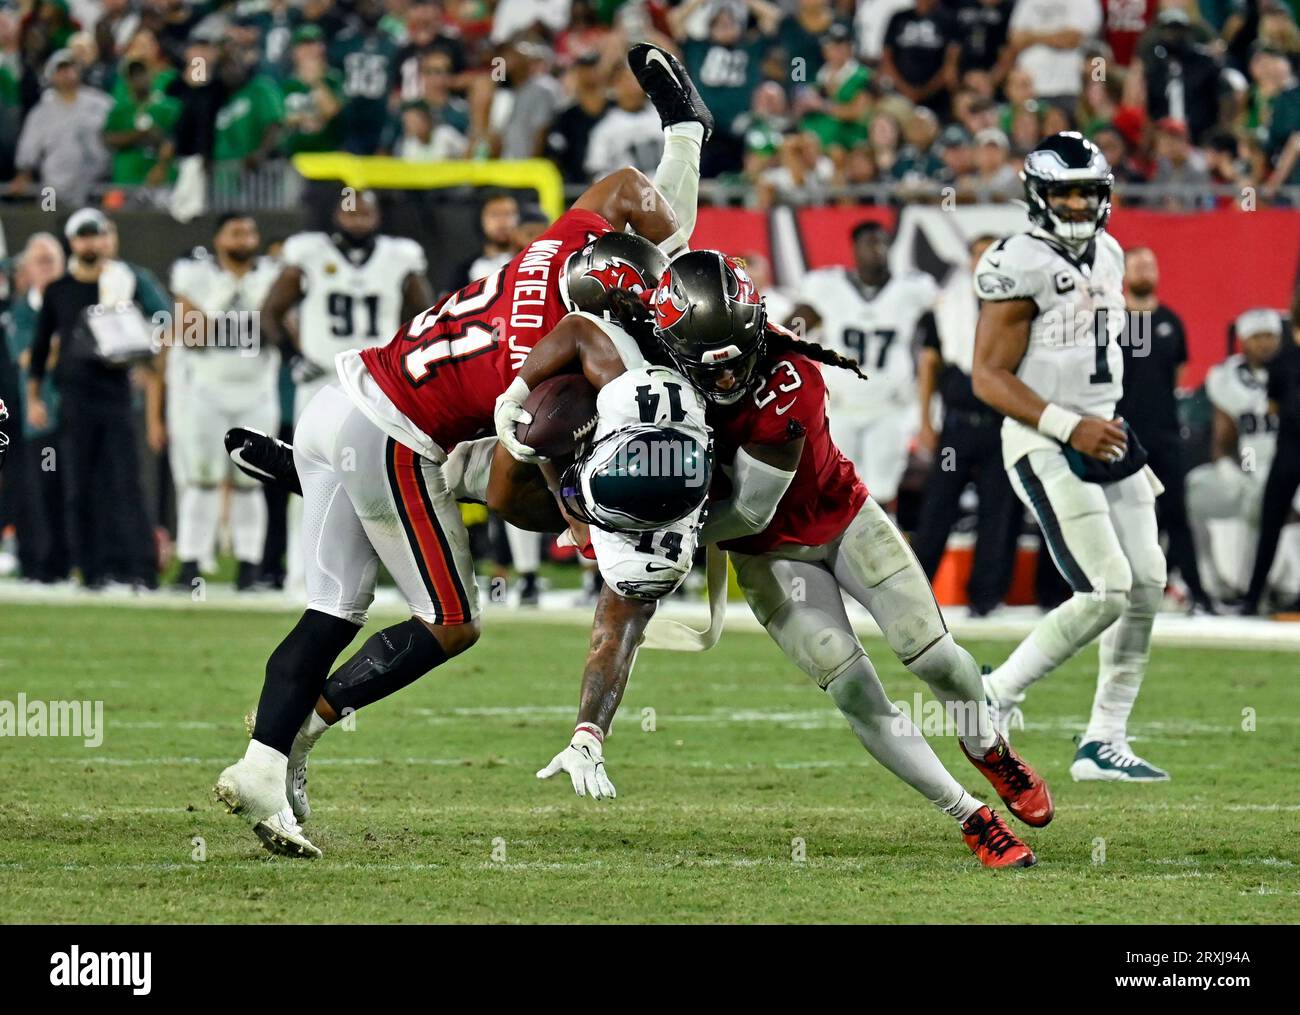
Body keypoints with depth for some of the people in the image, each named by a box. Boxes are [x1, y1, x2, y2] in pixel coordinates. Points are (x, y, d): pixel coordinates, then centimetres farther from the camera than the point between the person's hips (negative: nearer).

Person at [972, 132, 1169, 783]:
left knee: (1146, 587, 3)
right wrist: (1069, 428, -23)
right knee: (1106, 593, -14)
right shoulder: (1019, 267, -15)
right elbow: (989, 378, -17)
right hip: (1045, 445, -9)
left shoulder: (1107, 256, 11)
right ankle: (998, 694, 3)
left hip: (1104, 433, 9)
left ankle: (1104, 742, 10)